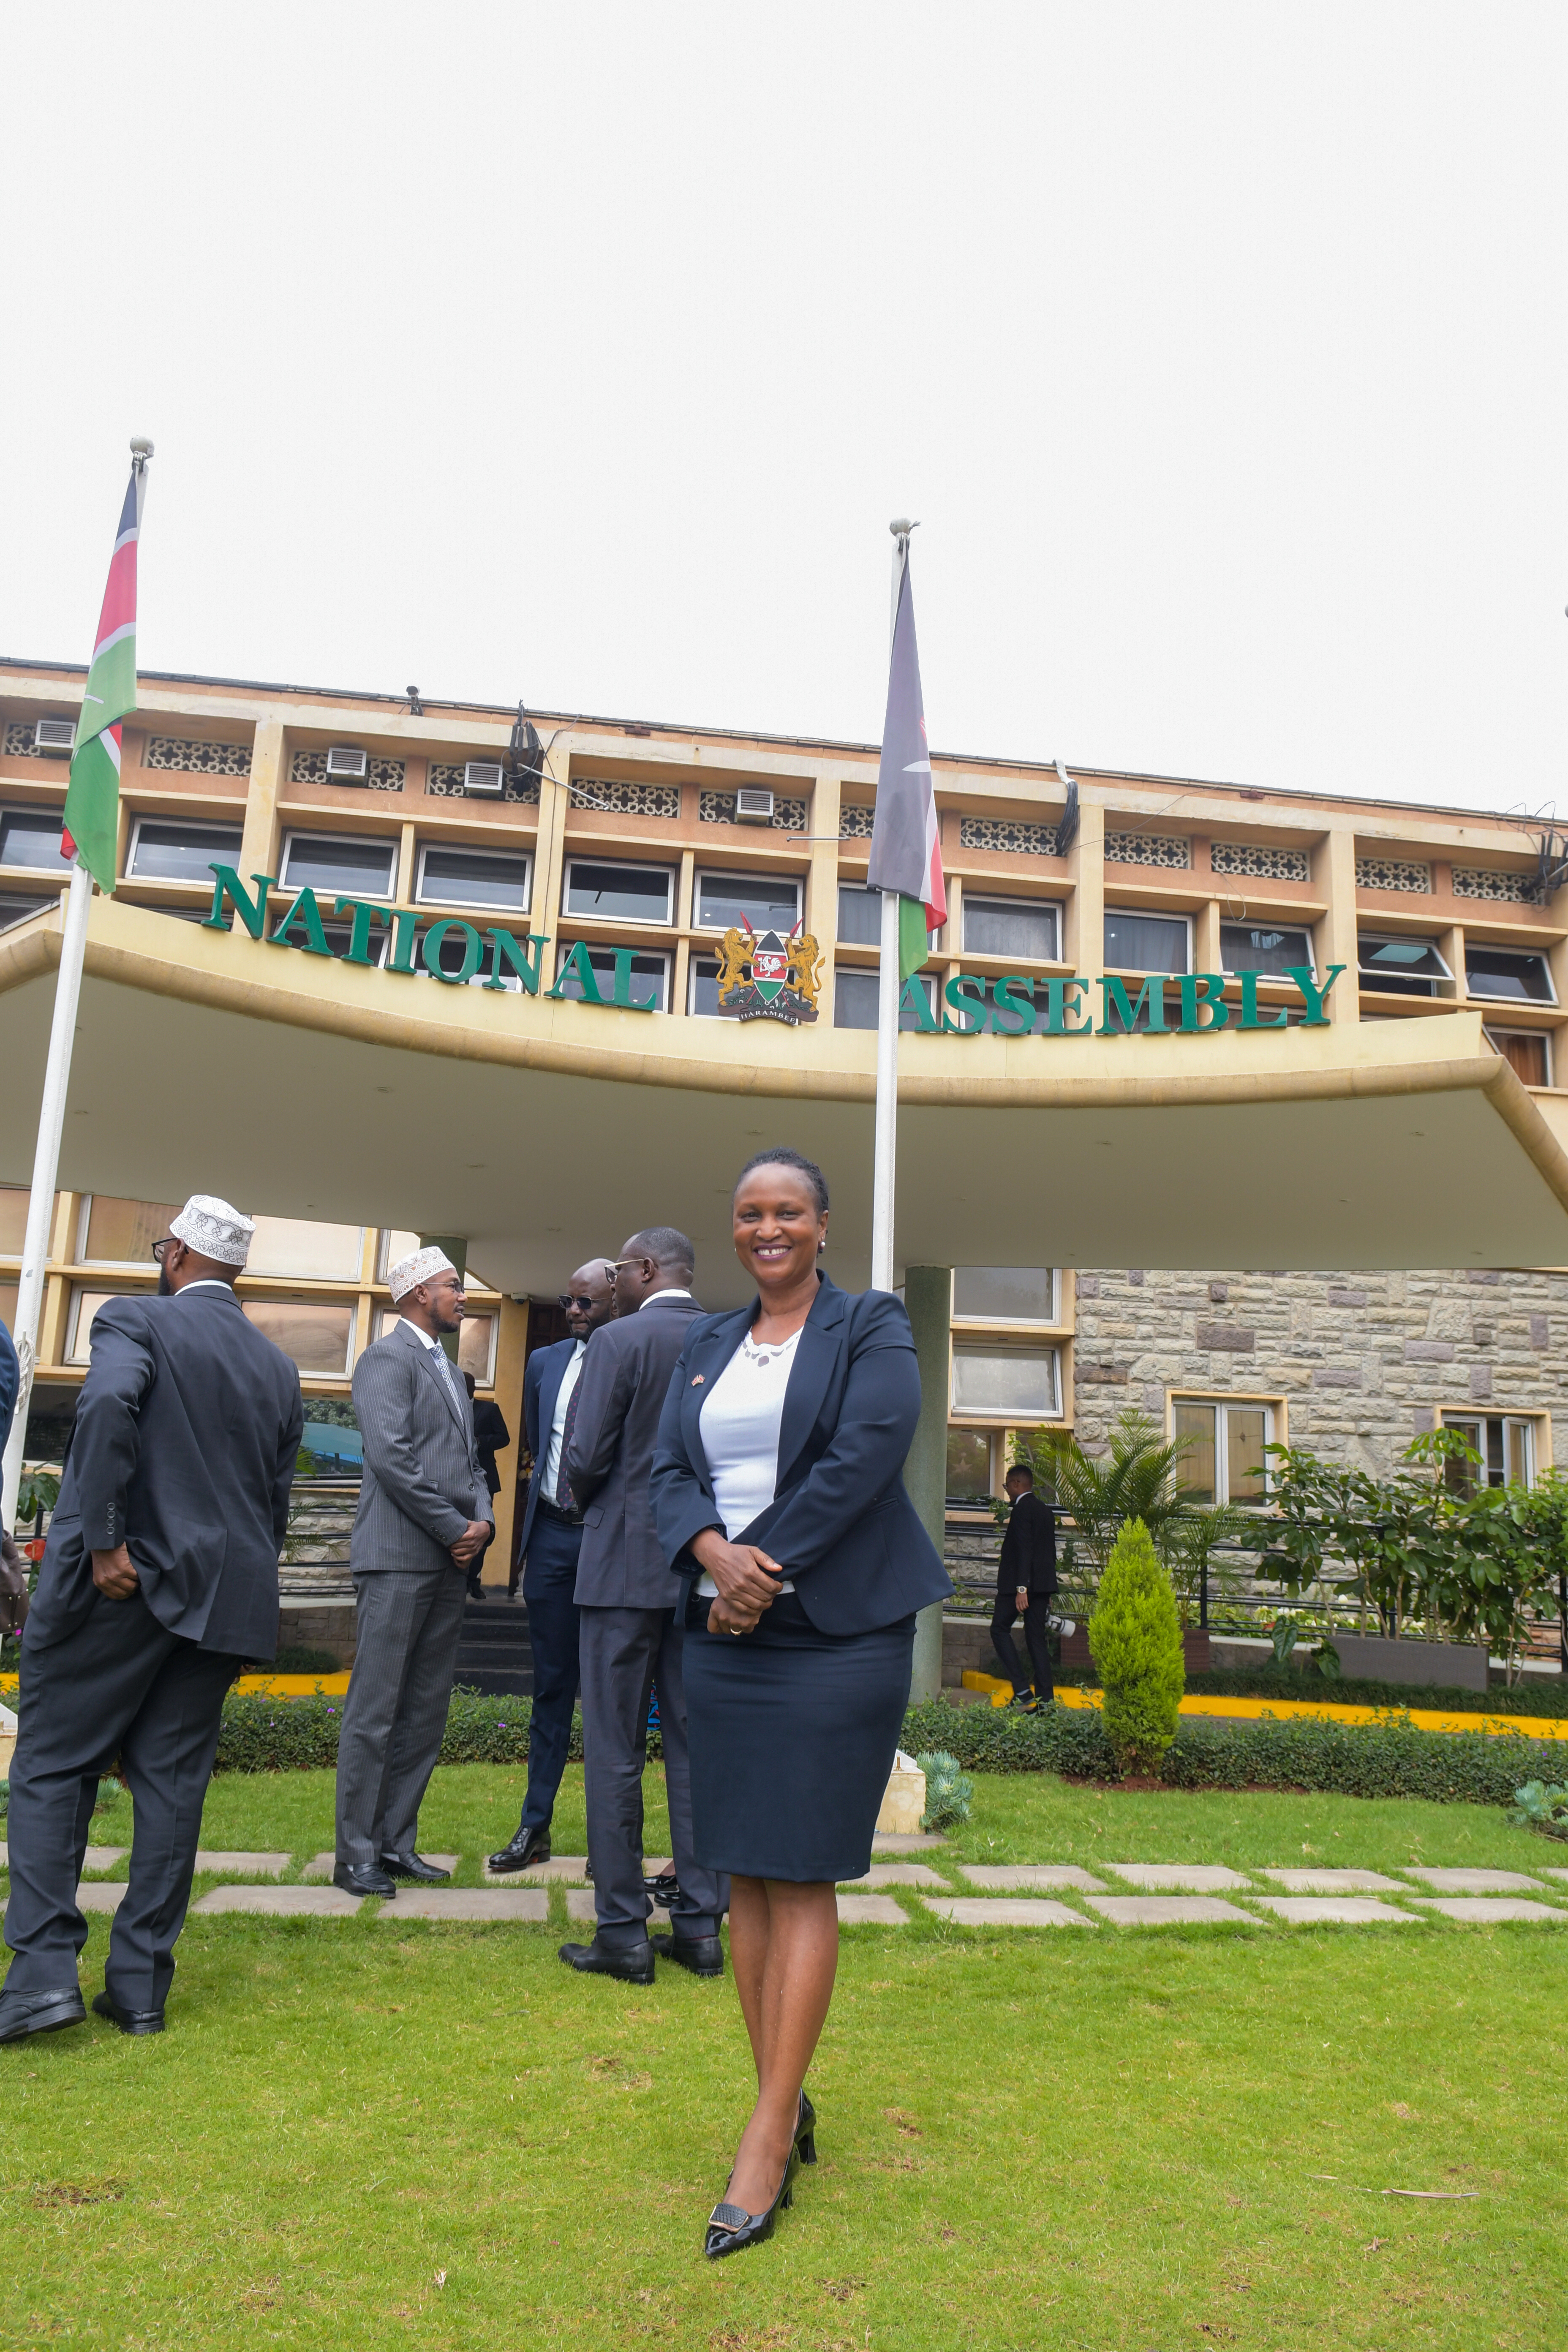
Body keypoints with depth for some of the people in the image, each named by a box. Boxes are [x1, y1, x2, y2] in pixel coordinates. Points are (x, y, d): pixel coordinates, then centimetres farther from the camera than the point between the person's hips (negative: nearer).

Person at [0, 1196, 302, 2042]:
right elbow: (278, 1499, 14)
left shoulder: (136, 1321, -4)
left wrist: (104, 1543, -22)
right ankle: (140, 1987, 14)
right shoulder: (279, 1368, 13)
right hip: (223, 1593, 5)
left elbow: (109, 1404, -26)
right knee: (172, 1780, 9)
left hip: (120, 1588, -5)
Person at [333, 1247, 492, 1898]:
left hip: (450, 1562, 9)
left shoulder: (447, 1369, 22)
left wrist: (484, 1519, 2)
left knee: (427, 1712, 10)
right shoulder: (387, 1359, -6)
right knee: (375, 1712, -3)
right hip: (398, 1557, -9)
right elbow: (391, 1457, -17)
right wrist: (455, 1529, -13)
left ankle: (396, 1843, 18)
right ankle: (356, 1856, 5)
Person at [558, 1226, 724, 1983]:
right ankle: (700, 1924, 17)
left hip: (624, 1560, -5)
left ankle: (623, 1933, 9)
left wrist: (592, 1503, 8)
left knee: (614, 1749, 4)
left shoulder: (618, 1341, -10)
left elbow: (586, 1458, -13)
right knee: (695, 1743, 11)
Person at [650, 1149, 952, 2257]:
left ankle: (768, 2134, 7)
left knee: (802, 1876, -1)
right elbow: (672, 1471, 6)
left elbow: (866, 1454, -13)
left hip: (836, 1632, -5)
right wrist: (715, 1555, -14)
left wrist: (765, 1566, -14)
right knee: (747, 1875, 9)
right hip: (724, 1633, 5)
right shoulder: (706, 1346, 14)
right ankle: (788, 2106, 23)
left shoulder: (872, 1328, 0)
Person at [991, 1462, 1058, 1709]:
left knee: (1000, 1629, 1)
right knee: (1037, 1638, 8)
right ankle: (1045, 1699, 4)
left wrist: (1021, 1588, -23)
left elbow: (1024, 1550, -19)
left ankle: (1022, 1690, -8)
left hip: (1019, 1582, -8)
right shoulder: (1046, 1511, 16)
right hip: (1043, 1583, 8)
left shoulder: (1022, 1509, -11)